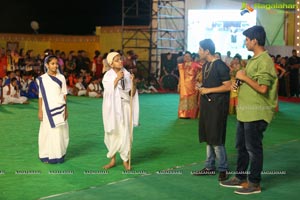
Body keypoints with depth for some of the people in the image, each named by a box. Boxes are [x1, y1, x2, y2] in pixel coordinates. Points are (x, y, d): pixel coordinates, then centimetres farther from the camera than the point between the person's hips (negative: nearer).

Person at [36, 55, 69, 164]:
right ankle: (47, 155, 8)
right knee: (48, 131, 0)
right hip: (48, 109, -1)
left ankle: (59, 155, 11)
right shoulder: (42, 79, 2)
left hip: (59, 108, 1)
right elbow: (40, 96, 4)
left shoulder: (61, 78, 4)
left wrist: (66, 109, 3)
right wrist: (40, 111, 0)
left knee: (60, 131, 2)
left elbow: (64, 94, 6)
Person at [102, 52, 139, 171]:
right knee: (112, 133, 6)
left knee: (125, 134, -4)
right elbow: (108, 91, -14)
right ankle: (112, 160, 19)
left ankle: (125, 160, 7)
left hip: (125, 107, 1)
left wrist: (132, 81, -15)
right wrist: (117, 78, -18)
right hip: (112, 107, 0)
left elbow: (132, 93, 0)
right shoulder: (108, 76, -1)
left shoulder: (127, 74, 2)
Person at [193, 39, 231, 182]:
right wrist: (201, 88, 2)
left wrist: (208, 90, -15)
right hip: (206, 105, 8)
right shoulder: (205, 66, 13)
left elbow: (228, 86, -17)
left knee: (216, 139, -6)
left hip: (217, 105, -8)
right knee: (208, 137, 12)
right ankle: (210, 167, 21)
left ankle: (223, 169, 5)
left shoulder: (220, 66, -12)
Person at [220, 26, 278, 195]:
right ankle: (240, 178, 30)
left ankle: (254, 184, 12)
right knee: (242, 147, 18)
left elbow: (262, 88, -24)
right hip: (245, 111, 10)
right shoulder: (254, 59, 15)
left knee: (253, 148, 0)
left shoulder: (265, 61, -17)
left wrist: (244, 77, -16)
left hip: (256, 114, -10)